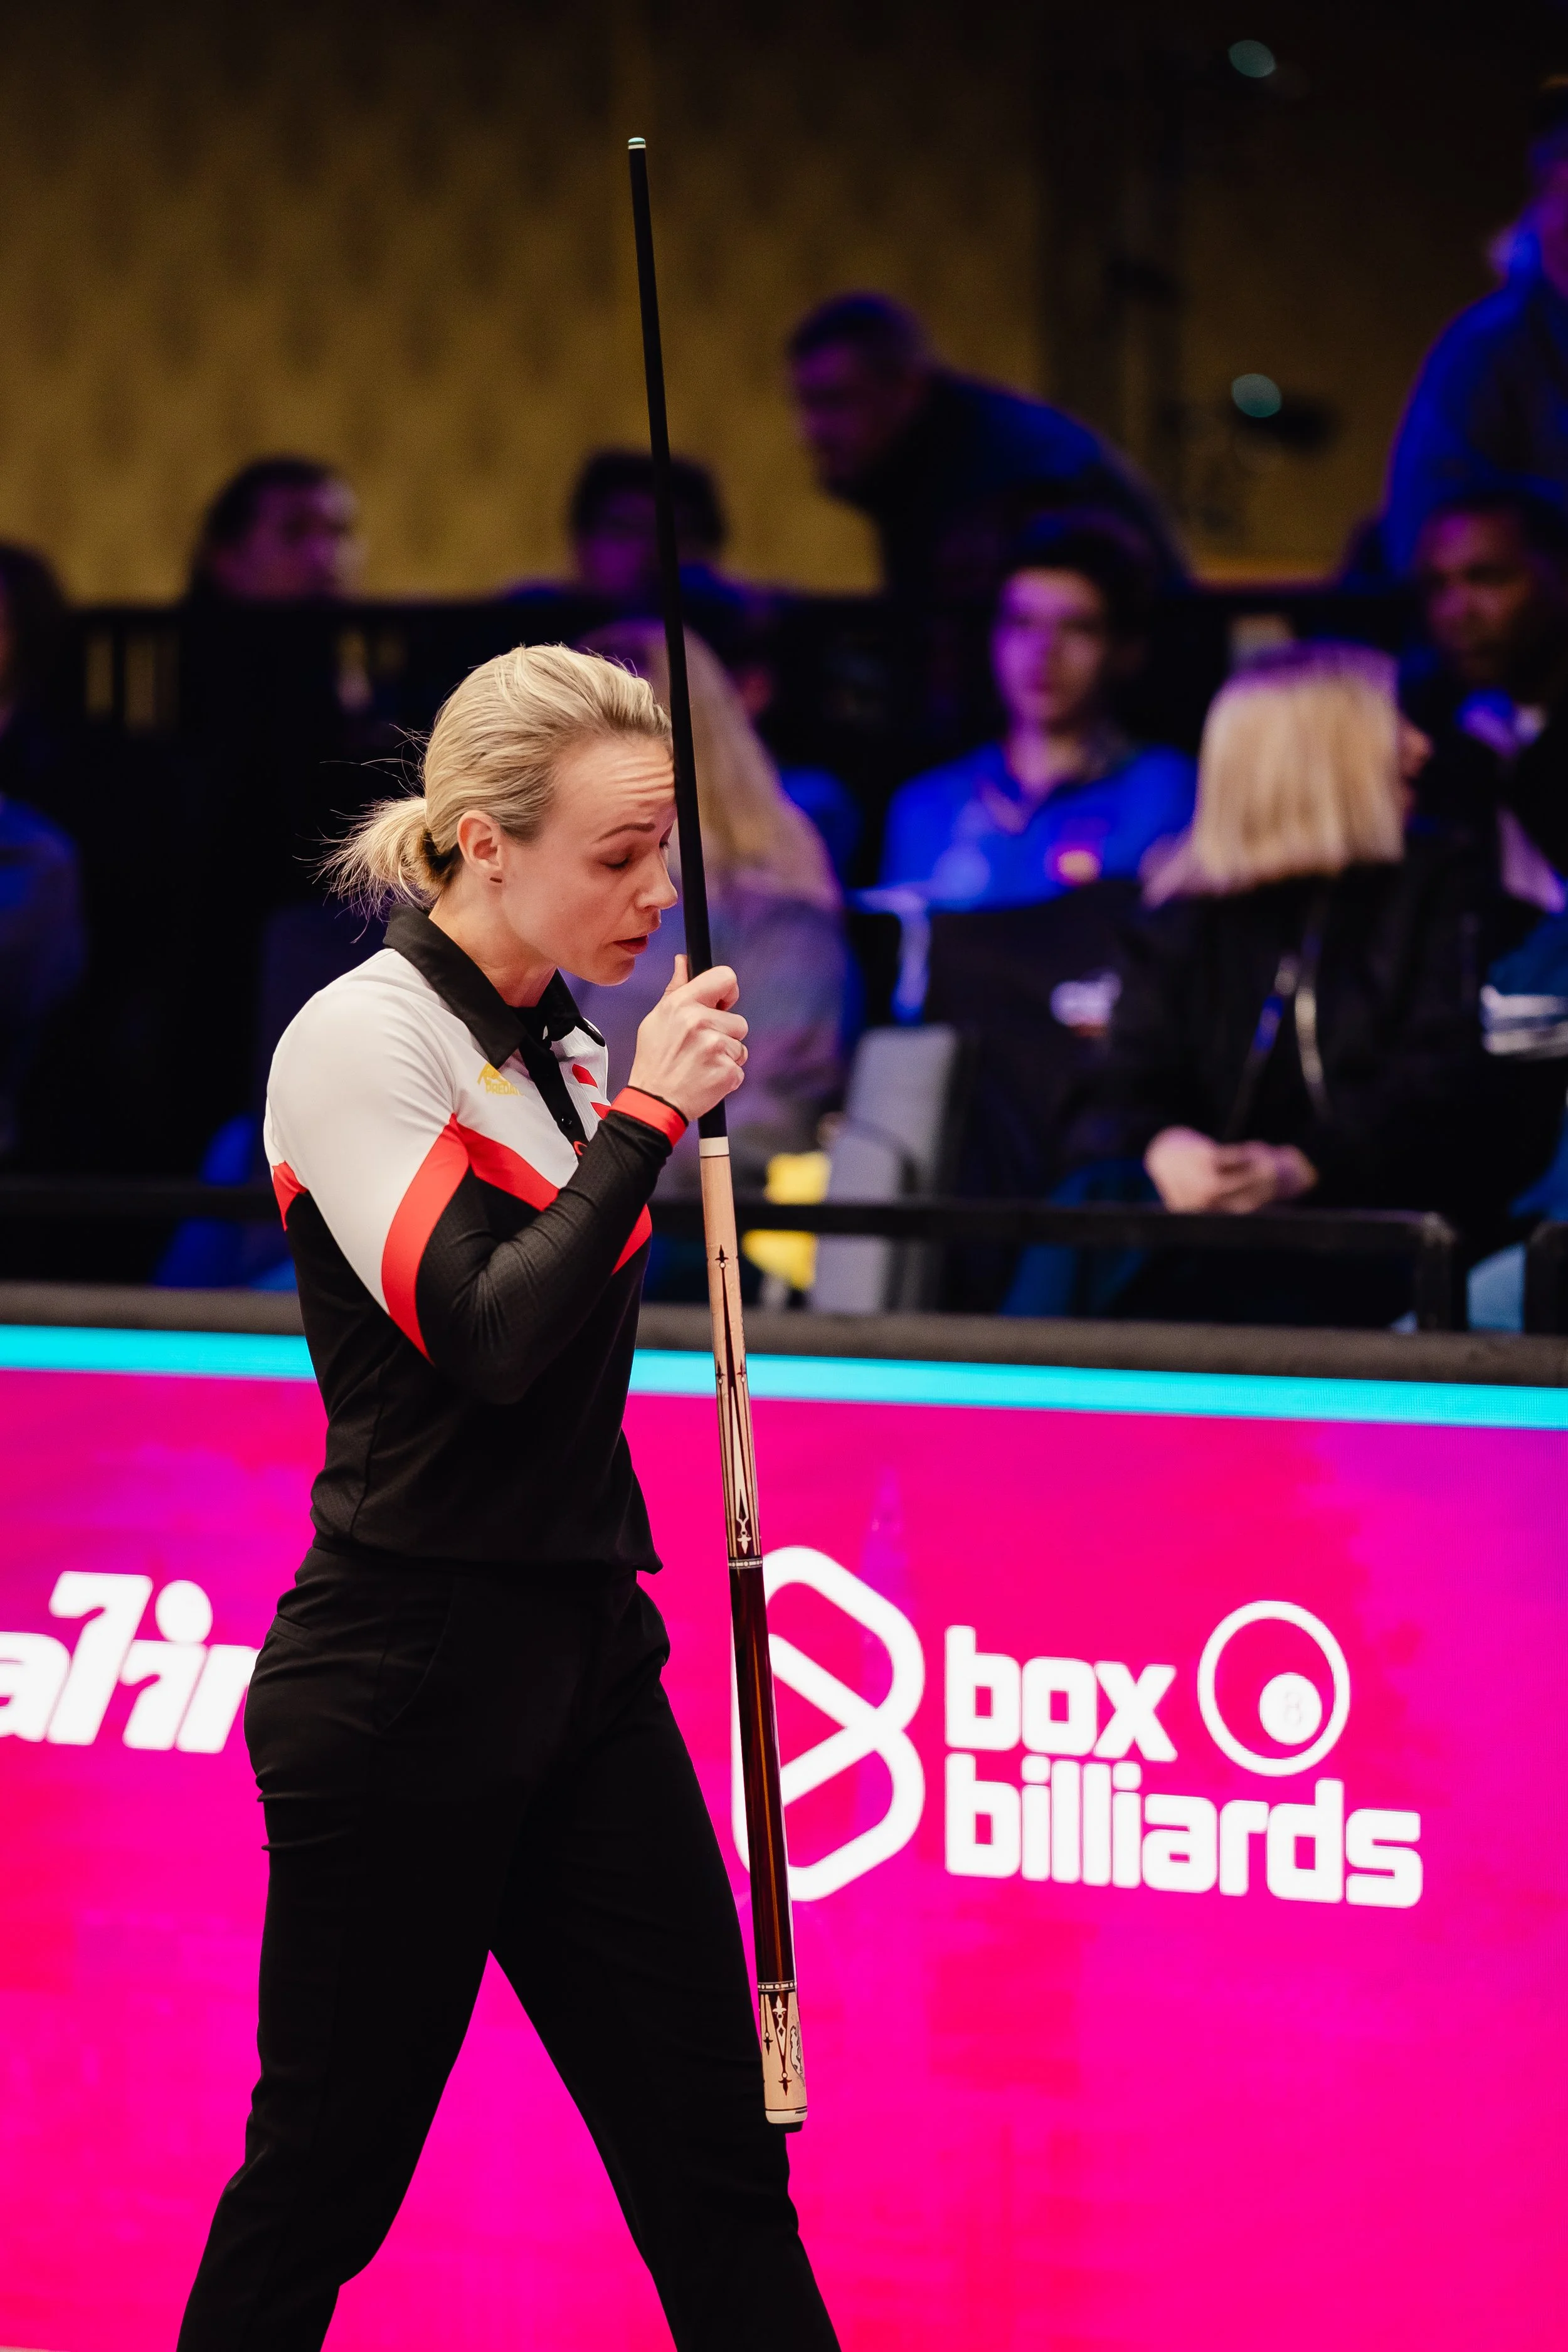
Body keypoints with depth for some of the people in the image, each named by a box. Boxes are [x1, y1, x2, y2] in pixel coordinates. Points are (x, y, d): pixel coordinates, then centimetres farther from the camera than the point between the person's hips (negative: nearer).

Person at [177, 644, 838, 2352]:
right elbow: (486, 1335, -22)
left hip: (584, 1668, 8)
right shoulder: (360, 1037, -10)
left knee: (717, 2169, 3)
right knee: (323, 2179, 2)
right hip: (406, 1682, -8)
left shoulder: (565, 1054, 14)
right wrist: (644, 1121, -15)